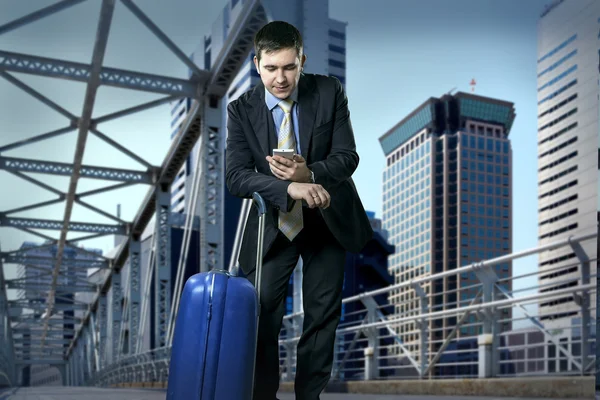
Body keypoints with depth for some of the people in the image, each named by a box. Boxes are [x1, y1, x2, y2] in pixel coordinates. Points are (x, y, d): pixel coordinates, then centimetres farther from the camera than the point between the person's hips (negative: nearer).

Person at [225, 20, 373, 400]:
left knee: (323, 315, 9)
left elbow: (348, 156, -11)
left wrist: (310, 174, -32)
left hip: (328, 220, 1)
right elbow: (236, 175, -20)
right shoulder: (241, 110, -11)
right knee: (262, 317, -1)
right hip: (272, 224, -1)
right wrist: (290, 187, -36)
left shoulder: (329, 92, -10)